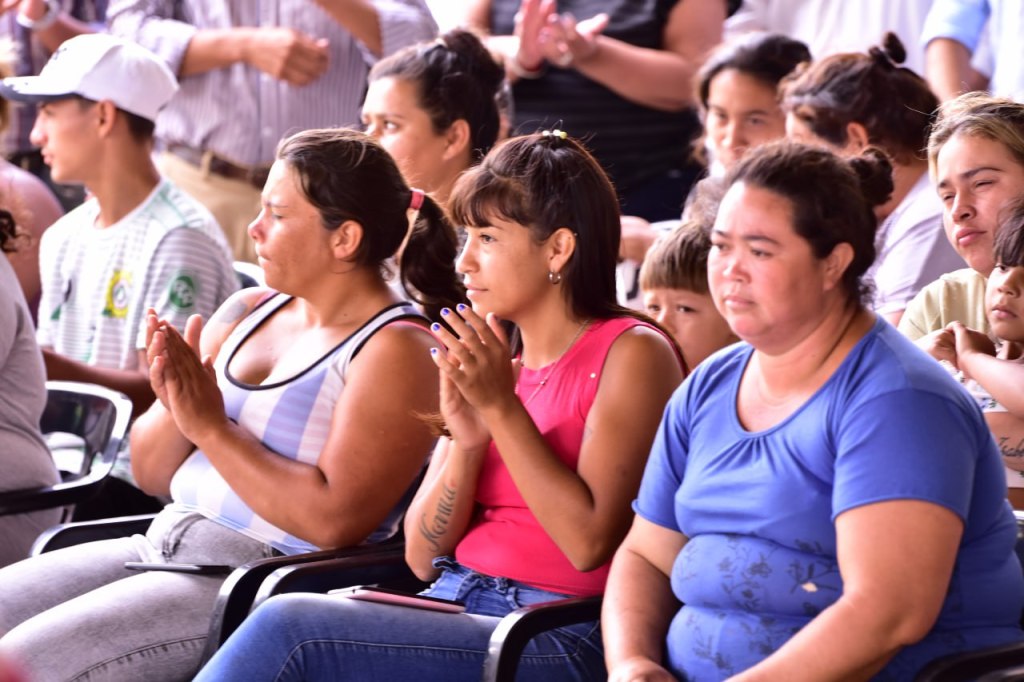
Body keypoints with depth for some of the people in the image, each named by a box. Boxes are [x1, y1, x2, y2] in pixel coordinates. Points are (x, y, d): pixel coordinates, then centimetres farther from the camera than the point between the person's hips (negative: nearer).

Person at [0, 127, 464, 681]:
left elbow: (334, 520, -21)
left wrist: (212, 429, -17)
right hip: (162, 545, 8)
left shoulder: (397, 350, -9)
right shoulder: (247, 313, 13)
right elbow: (150, 472, 15)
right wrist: (176, 409, -7)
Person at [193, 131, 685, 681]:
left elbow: (590, 543, -14)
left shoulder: (631, 354, -3)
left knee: (288, 627, -23)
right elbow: (423, 557, 12)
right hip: (452, 606, 6)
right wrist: (466, 441, -5)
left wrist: (502, 410, -14)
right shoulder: (489, 360, 15)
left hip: (556, 635, -6)